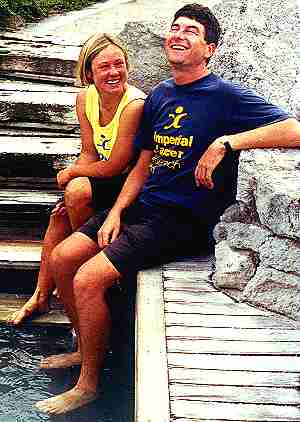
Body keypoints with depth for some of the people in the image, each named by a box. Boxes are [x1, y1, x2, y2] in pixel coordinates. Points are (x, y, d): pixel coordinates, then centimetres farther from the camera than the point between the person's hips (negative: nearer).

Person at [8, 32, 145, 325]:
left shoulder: (135, 104, -28)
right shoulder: (85, 98, -5)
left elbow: (114, 166, -24)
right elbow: (89, 153, 1)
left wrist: (70, 173, -10)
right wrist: (72, 189, -14)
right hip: (103, 182, 7)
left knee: (78, 190, -26)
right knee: (59, 215, -7)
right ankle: (41, 296, 7)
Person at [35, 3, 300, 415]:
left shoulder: (225, 96, -10)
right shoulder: (159, 96, 12)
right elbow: (144, 165, 15)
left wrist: (225, 142, -27)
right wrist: (116, 211, 1)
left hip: (182, 221, -8)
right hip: (142, 206, 8)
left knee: (88, 280, -19)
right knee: (61, 258, 2)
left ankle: (89, 383, 3)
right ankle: (85, 349, 23)